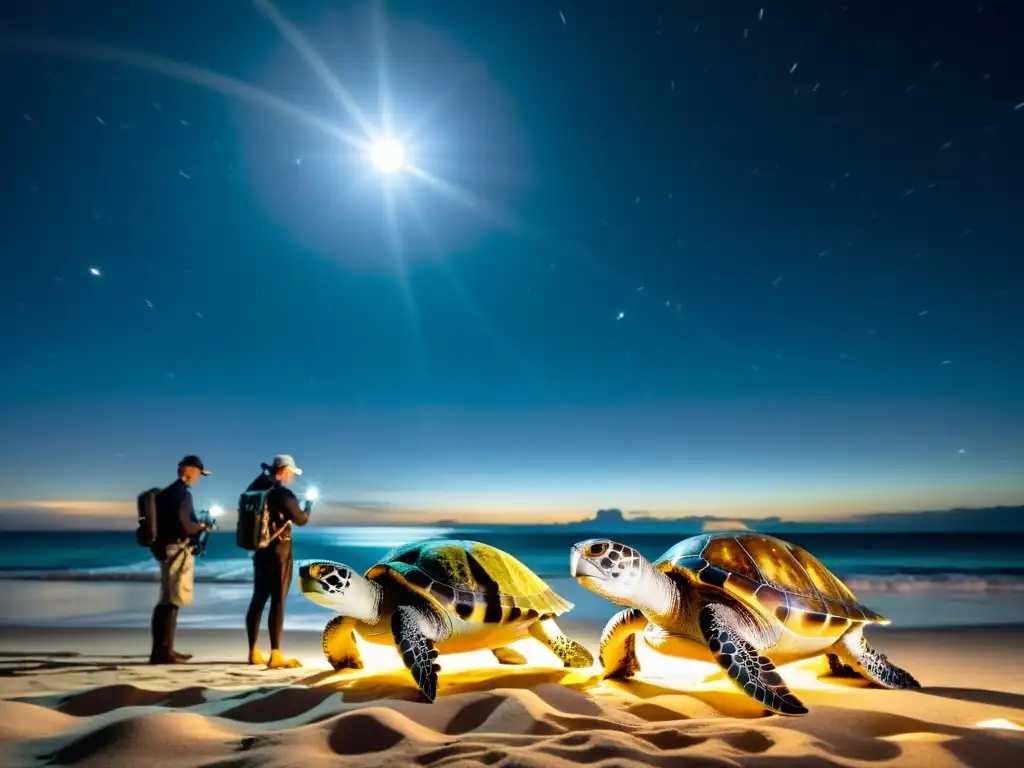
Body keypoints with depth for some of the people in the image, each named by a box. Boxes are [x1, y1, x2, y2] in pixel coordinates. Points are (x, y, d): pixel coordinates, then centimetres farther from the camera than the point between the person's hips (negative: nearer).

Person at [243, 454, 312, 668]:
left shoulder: (255, 489, 7)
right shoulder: (282, 493, -16)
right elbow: (301, 520, -9)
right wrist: (308, 507, 9)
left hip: (260, 550, 8)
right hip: (278, 552, -8)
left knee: (259, 599, 12)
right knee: (278, 601, -5)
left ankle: (254, 652, 19)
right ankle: (275, 655, -5)